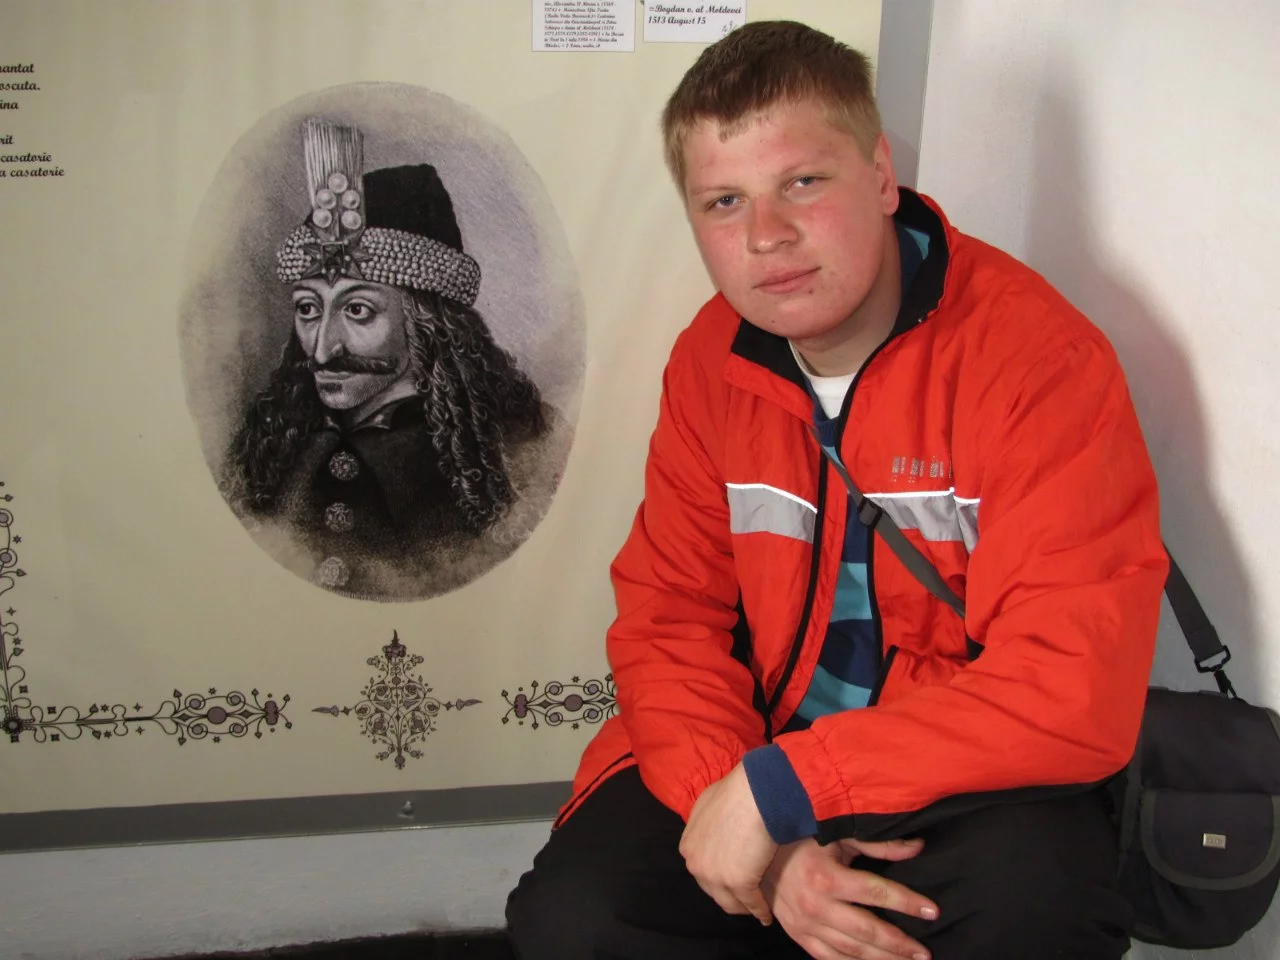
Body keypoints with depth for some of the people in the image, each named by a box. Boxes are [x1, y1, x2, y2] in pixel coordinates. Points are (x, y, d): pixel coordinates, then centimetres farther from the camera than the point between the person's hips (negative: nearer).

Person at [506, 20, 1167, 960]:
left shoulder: (1039, 355, -17)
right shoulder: (709, 363, 0)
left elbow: (1074, 687, -24)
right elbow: (666, 614, 0)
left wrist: (780, 789, -25)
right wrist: (765, 843, -17)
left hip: (963, 780, -3)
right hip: (753, 748, 4)